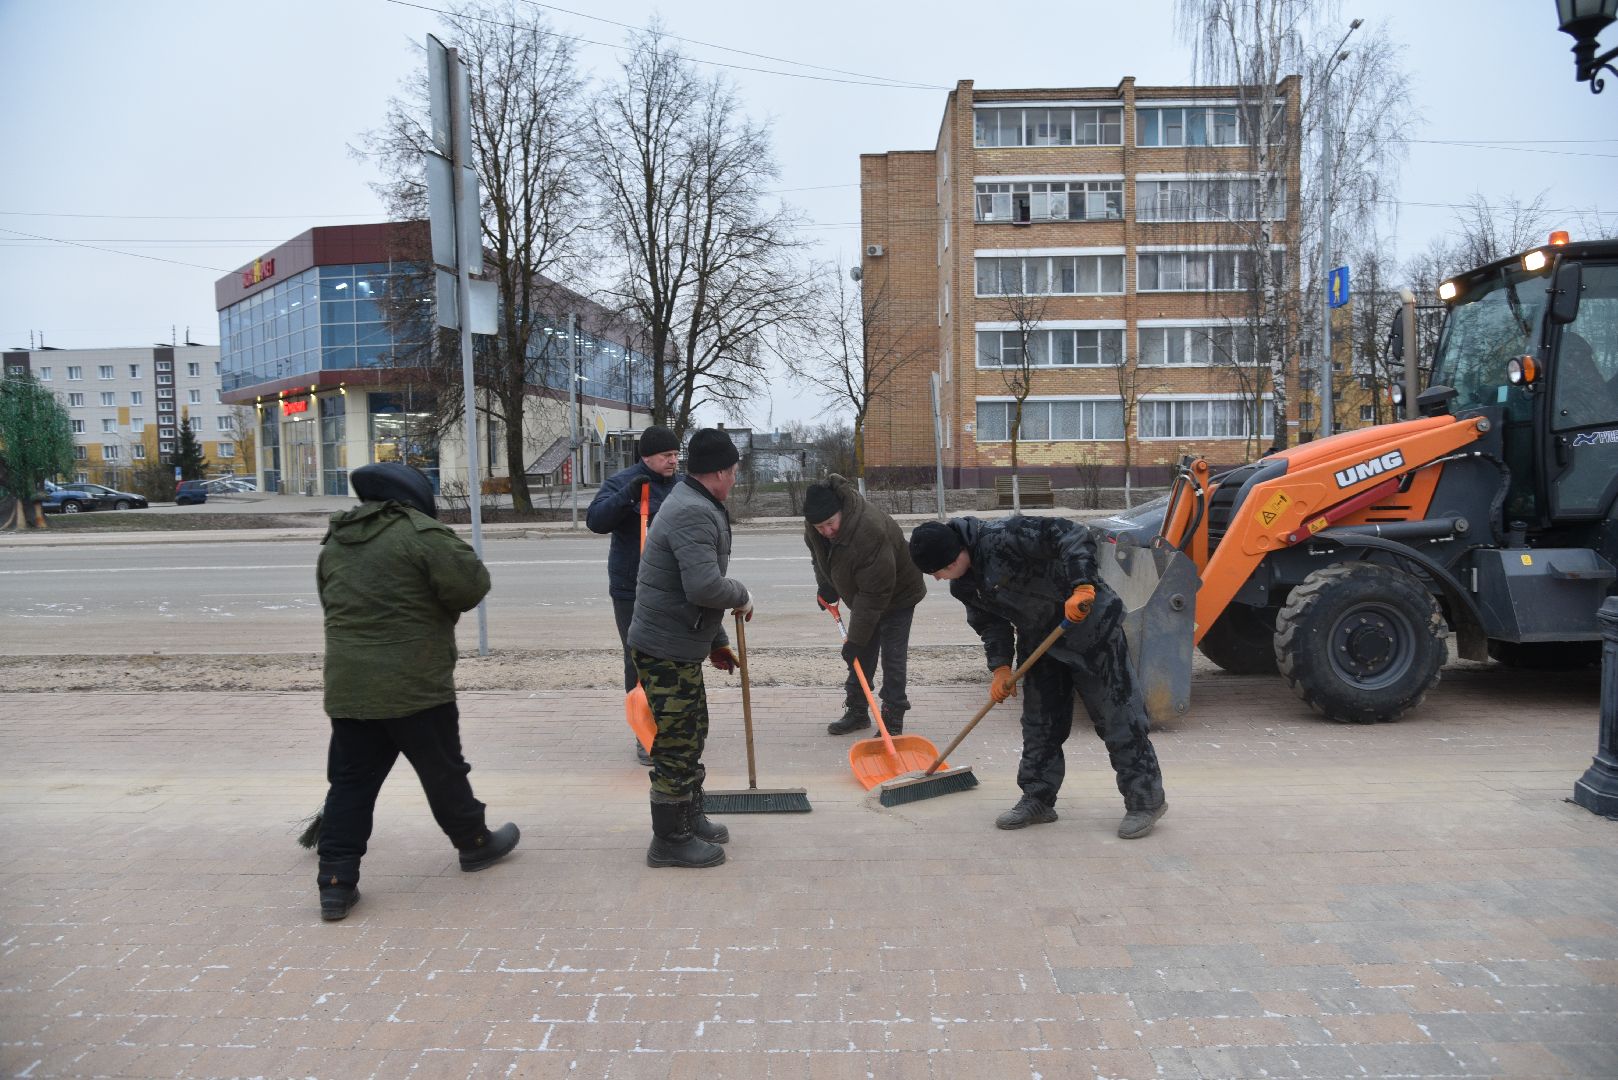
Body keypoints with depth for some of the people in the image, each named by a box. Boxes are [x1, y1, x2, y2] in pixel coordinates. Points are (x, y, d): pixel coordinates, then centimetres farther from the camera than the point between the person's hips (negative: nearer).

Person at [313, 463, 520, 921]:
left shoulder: (336, 540, 12)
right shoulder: (421, 532, -12)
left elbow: (331, 603, 20)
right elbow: (472, 584, -15)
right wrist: (435, 604, 5)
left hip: (348, 686, 6)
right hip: (415, 685, -6)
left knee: (351, 781, 9)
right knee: (443, 771, 11)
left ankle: (336, 882, 8)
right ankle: (474, 843, 29)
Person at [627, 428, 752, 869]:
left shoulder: (694, 506, 15)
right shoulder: (694, 514, -21)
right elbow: (705, 586, -32)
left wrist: (716, 641, 24)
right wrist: (741, 596, -12)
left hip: (681, 646, 11)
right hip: (667, 650, -11)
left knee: (691, 734, 21)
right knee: (677, 744, 0)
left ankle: (690, 819, 35)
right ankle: (670, 841, 12)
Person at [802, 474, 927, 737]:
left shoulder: (870, 531, -41)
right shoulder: (814, 526, -18)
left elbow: (874, 594, -36)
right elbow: (821, 557, 9)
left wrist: (855, 639, -33)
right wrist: (826, 588, -2)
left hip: (897, 597, -7)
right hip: (863, 596, 7)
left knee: (893, 658, -6)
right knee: (862, 656, 12)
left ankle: (893, 719, 2)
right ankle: (856, 711, 22)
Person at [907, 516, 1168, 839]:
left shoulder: (1001, 537, -28)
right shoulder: (963, 585, 1)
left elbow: (1073, 536, -31)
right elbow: (991, 624, 9)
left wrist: (1082, 587, -40)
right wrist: (1000, 667, -5)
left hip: (1088, 625, -8)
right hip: (1040, 640, 9)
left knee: (1116, 715, -2)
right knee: (1039, 723, 11)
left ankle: (1146, 800, 9)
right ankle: (1038, 800, 23)